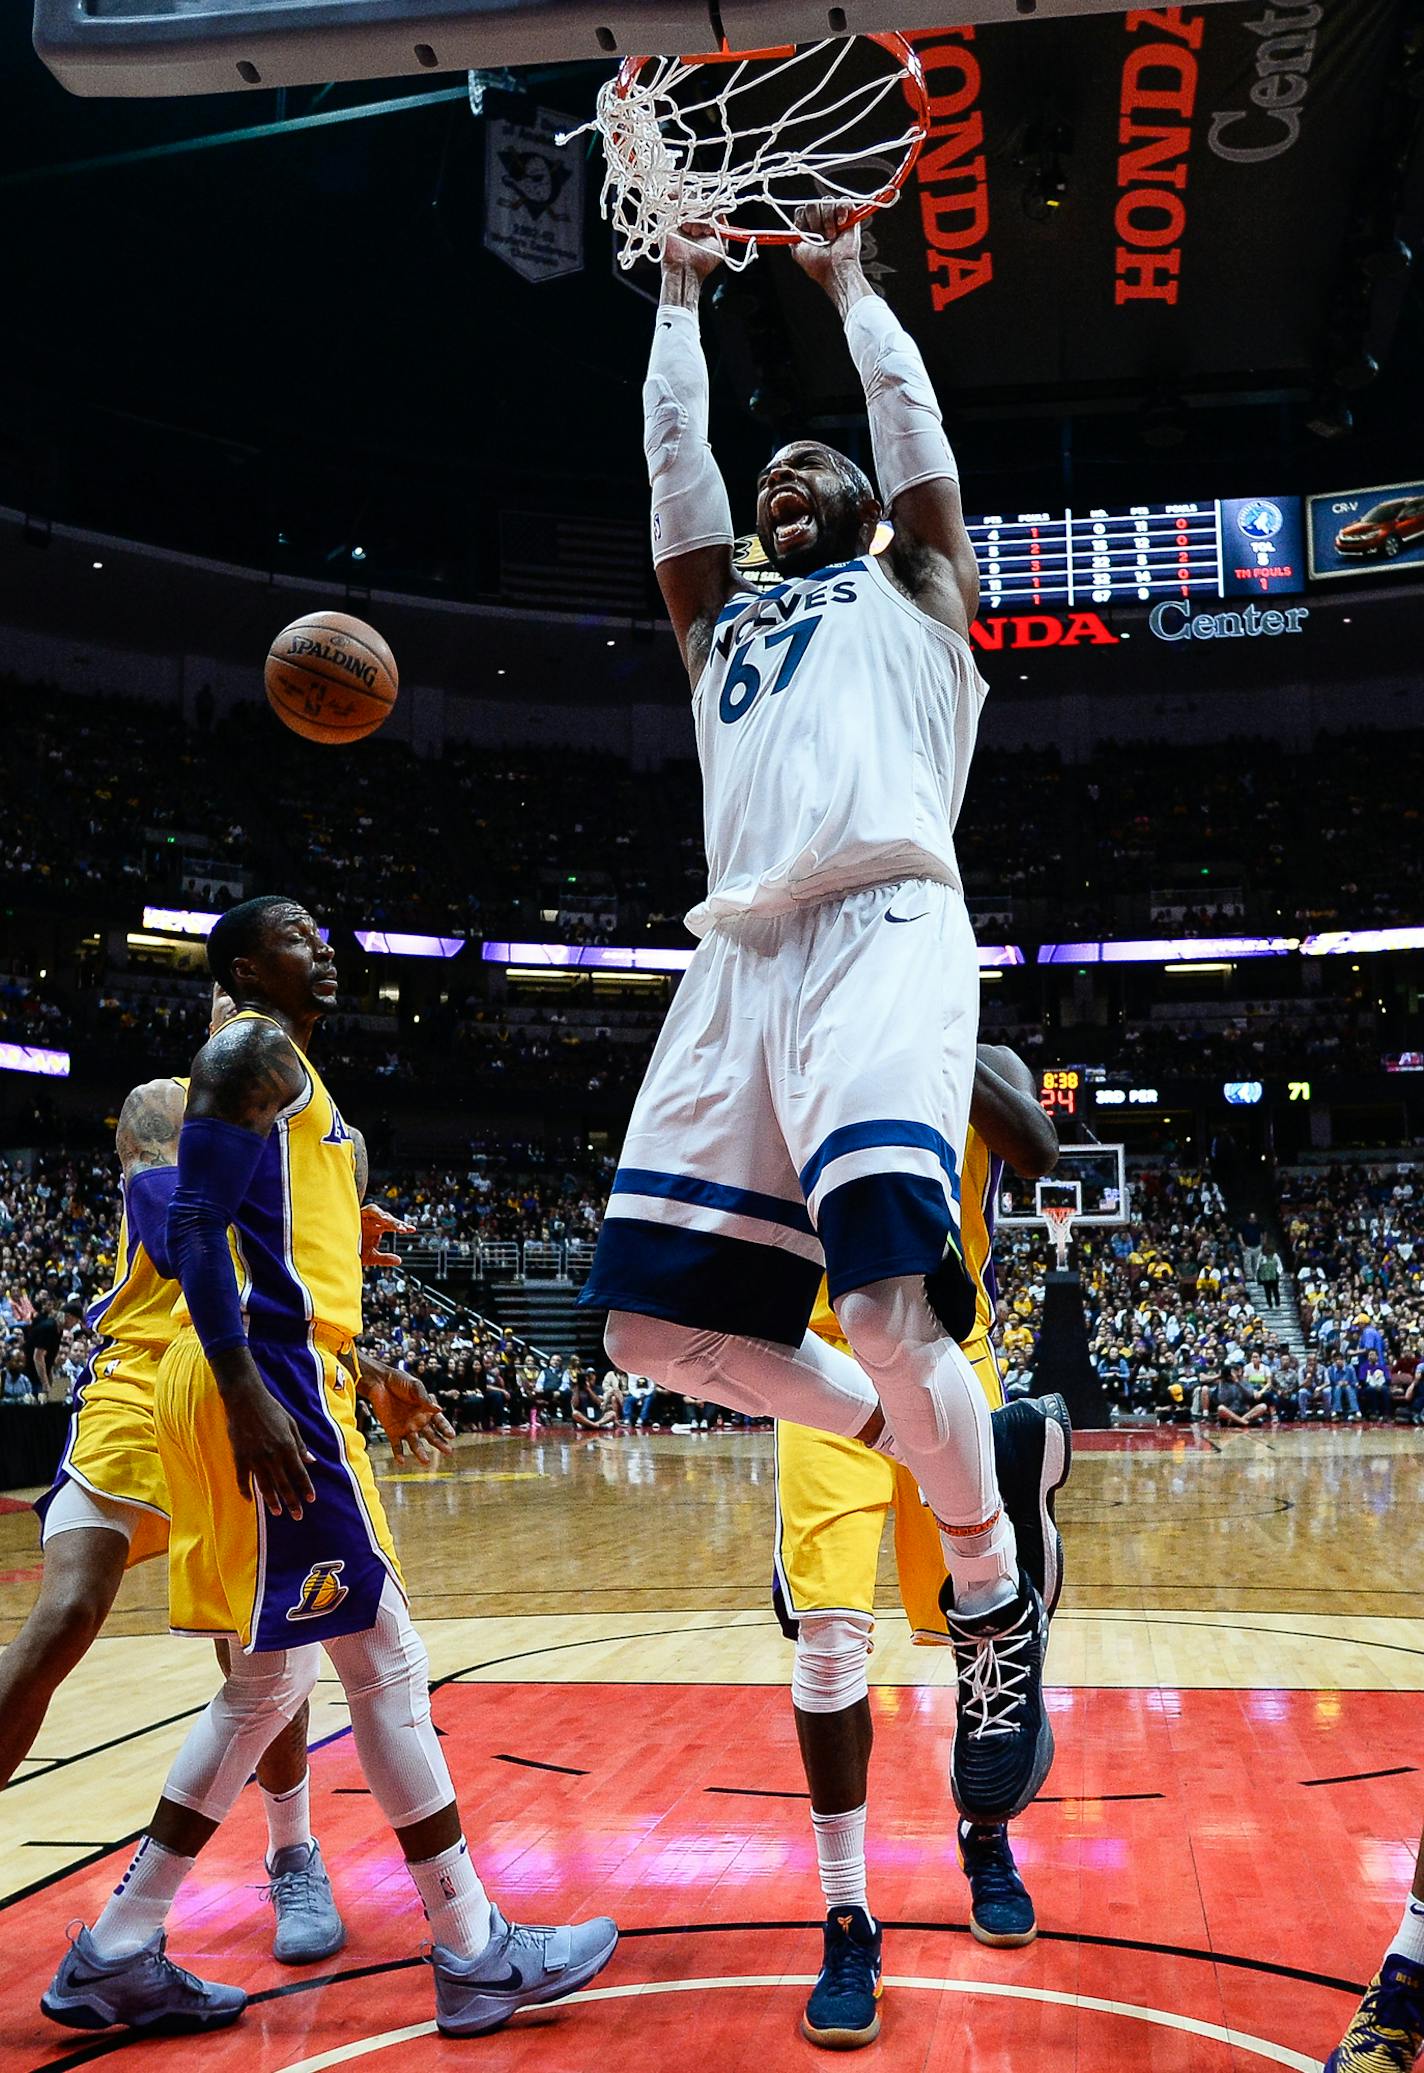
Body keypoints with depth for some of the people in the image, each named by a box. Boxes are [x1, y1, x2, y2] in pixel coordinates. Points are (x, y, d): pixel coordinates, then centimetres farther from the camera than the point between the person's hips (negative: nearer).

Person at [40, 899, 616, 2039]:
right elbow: (195, 1226, -17)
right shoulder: (251, 1048, -6)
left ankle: (115, 1956, 21)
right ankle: (476, 1953, 6)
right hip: (271, 1378, -10)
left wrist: (357, 1369, 26)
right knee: (386, 1663, -4)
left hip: (275, 1380, 10)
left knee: (271, 1678, 14)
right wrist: (250, 1397, -25)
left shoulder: (285, 1068, 24)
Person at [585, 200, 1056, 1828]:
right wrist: (681, 291, 43)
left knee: (890, 1309, -23)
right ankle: (905, 1436, 20)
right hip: (740, 960, 6)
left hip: (881, 931, -5)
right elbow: (672, 450, 34)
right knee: (655, 1327, -3)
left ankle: (994, 1597, 3)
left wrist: (844, 279, 39)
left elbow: (909, 412, 24)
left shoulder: (914, 592, 24)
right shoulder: (723, 622, 34)